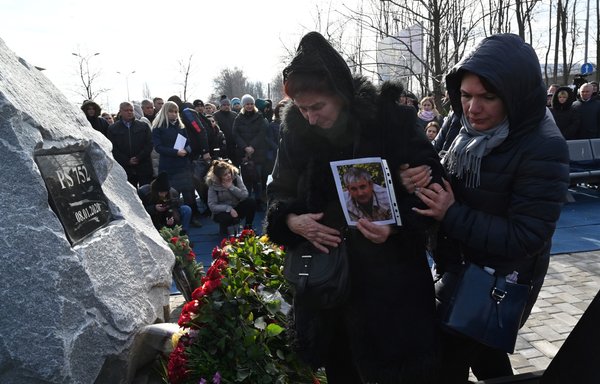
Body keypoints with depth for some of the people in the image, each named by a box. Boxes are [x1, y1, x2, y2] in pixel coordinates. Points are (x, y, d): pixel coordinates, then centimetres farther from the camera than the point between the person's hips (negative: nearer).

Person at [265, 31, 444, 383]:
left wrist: (397, 225, -26)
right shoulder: (297, 129, -2)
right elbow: (280, 191, 7)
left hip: (389, 275, -3)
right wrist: (291, 219, -14)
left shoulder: (391, 120, -13)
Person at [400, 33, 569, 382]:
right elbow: (448, 194, 5)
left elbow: (526, 238, -24)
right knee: (484, 353, 26)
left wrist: (452, 215, -28)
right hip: (460, 271, 7)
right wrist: (422, 180, -18)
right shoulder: (471, 133, -1)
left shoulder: (543, 149, -23)